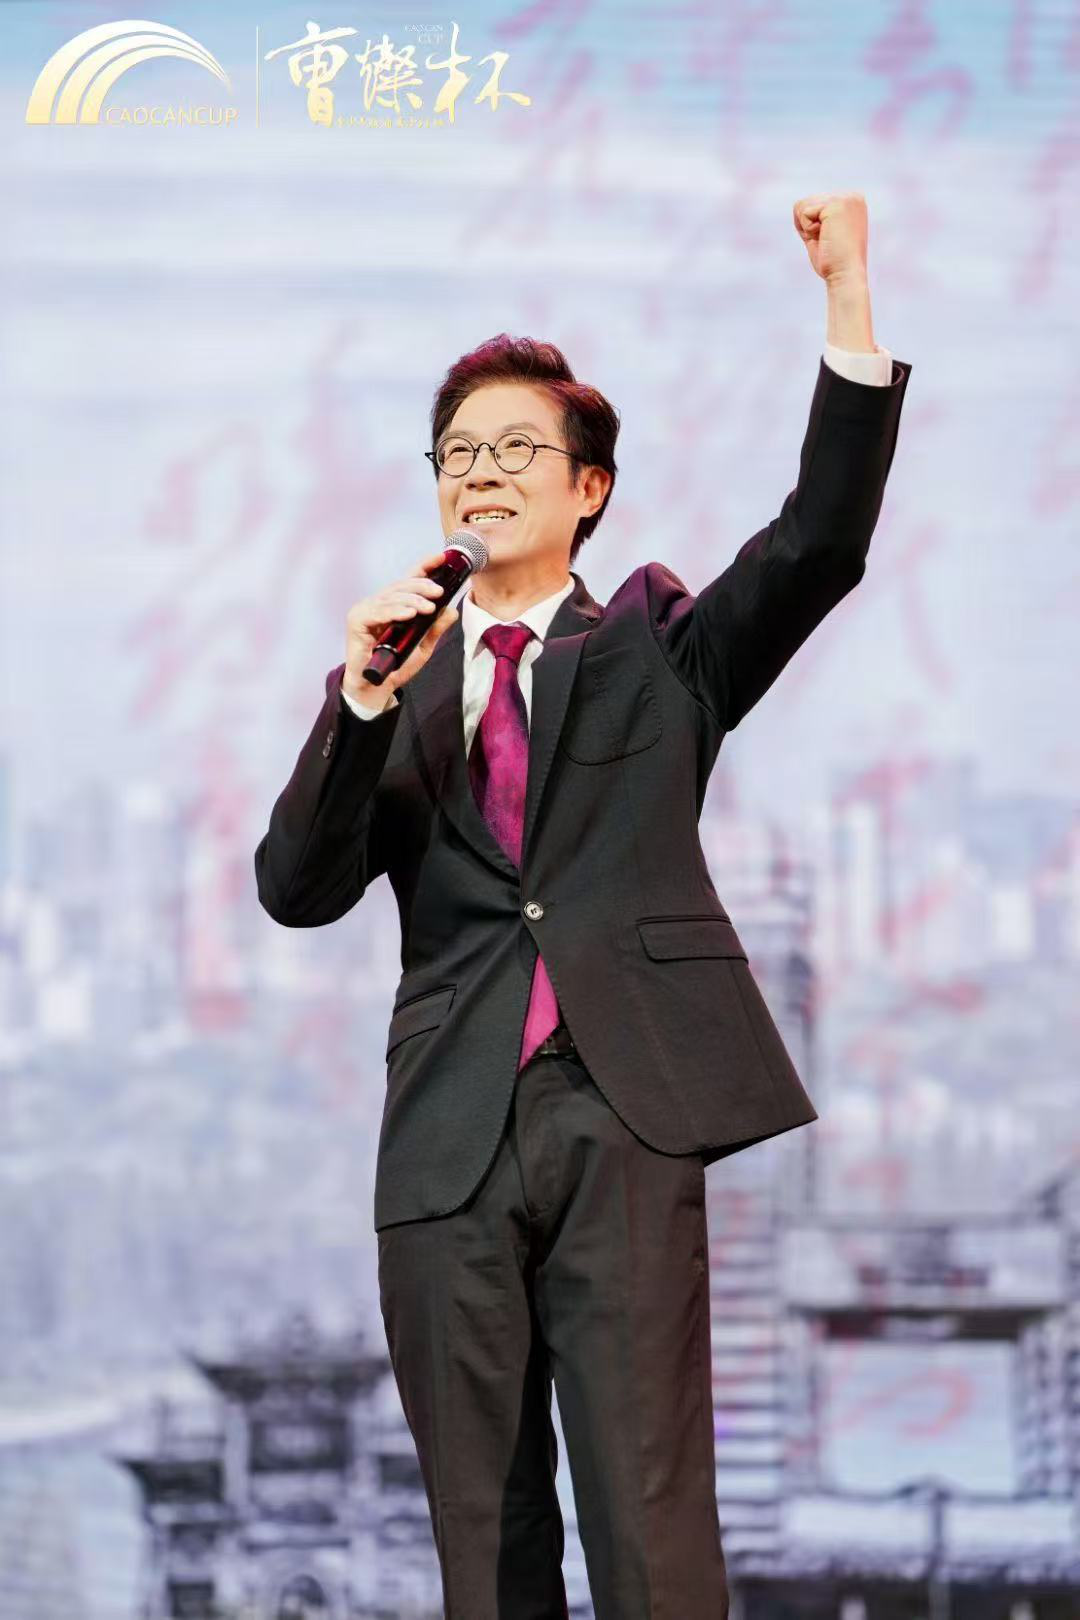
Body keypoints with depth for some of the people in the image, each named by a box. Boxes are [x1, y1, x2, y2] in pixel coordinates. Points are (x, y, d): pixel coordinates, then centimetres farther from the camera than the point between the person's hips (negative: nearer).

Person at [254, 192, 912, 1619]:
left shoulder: (656, 654, 13)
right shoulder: (390, 689, 16)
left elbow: (819, 544, -2)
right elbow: (297, 893, 4)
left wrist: (849, 299, -12)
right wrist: (368, 698, -9)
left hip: (623, 1122, -2)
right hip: (448, 1140, 2)